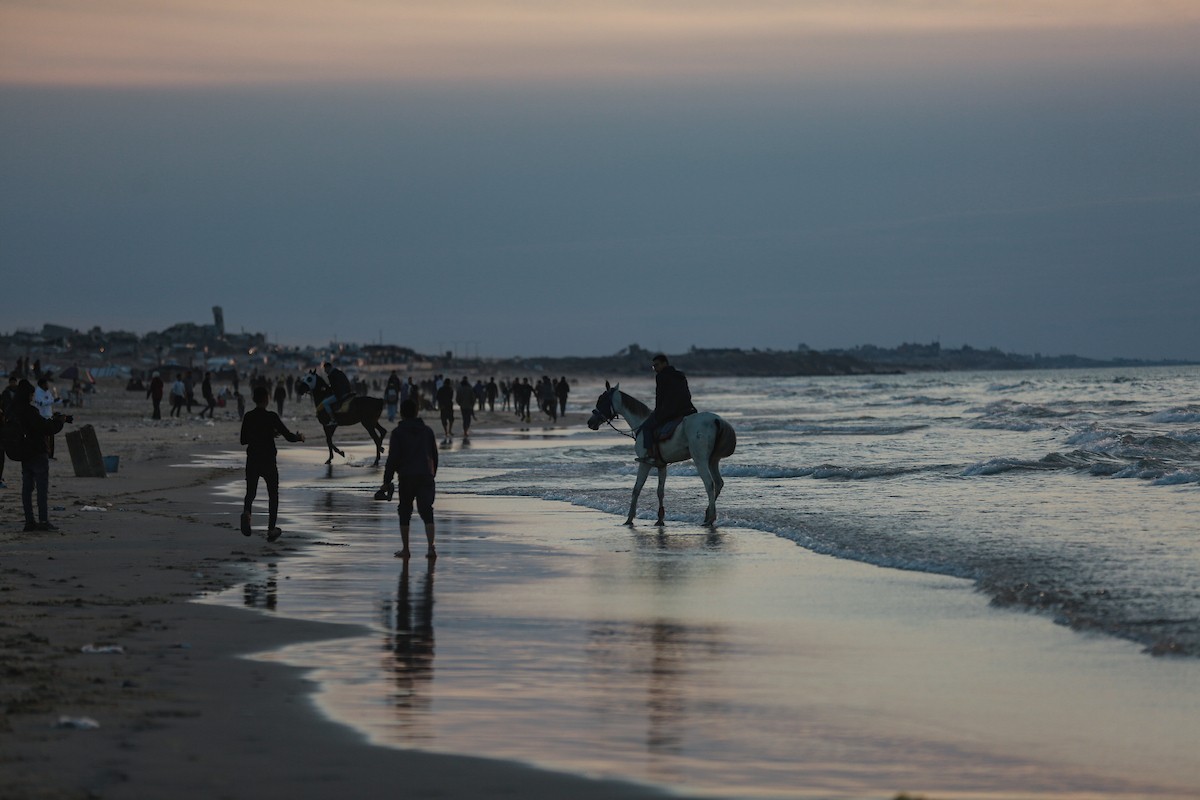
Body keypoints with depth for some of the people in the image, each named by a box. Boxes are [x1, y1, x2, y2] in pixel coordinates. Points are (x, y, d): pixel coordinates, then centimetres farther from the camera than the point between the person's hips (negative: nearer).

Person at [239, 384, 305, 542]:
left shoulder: (248, 417, 1)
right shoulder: (271, 417, -12)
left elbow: (243, 440, 10)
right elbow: (288, 436, -11)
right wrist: (300, 437, 12)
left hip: (252, 462, 3)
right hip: (269, 462, -3)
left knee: (250, 492, 10)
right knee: (273, 495, 13)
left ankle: (246, 512, -25)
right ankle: (271, 529, 13)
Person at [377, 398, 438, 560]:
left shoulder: (398, 432, -3)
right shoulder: (427, 431, 10)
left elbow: (392, 458, -8)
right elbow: (434, 455, 16)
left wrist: (387, 481, -4)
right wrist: (432, 475, 26)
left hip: (406, 478, -3)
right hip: (426, 477, 3)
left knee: (405, 513, 11)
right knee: (426, 512, -1)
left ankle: (405, 549, 14)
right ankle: (431, 548, -15)